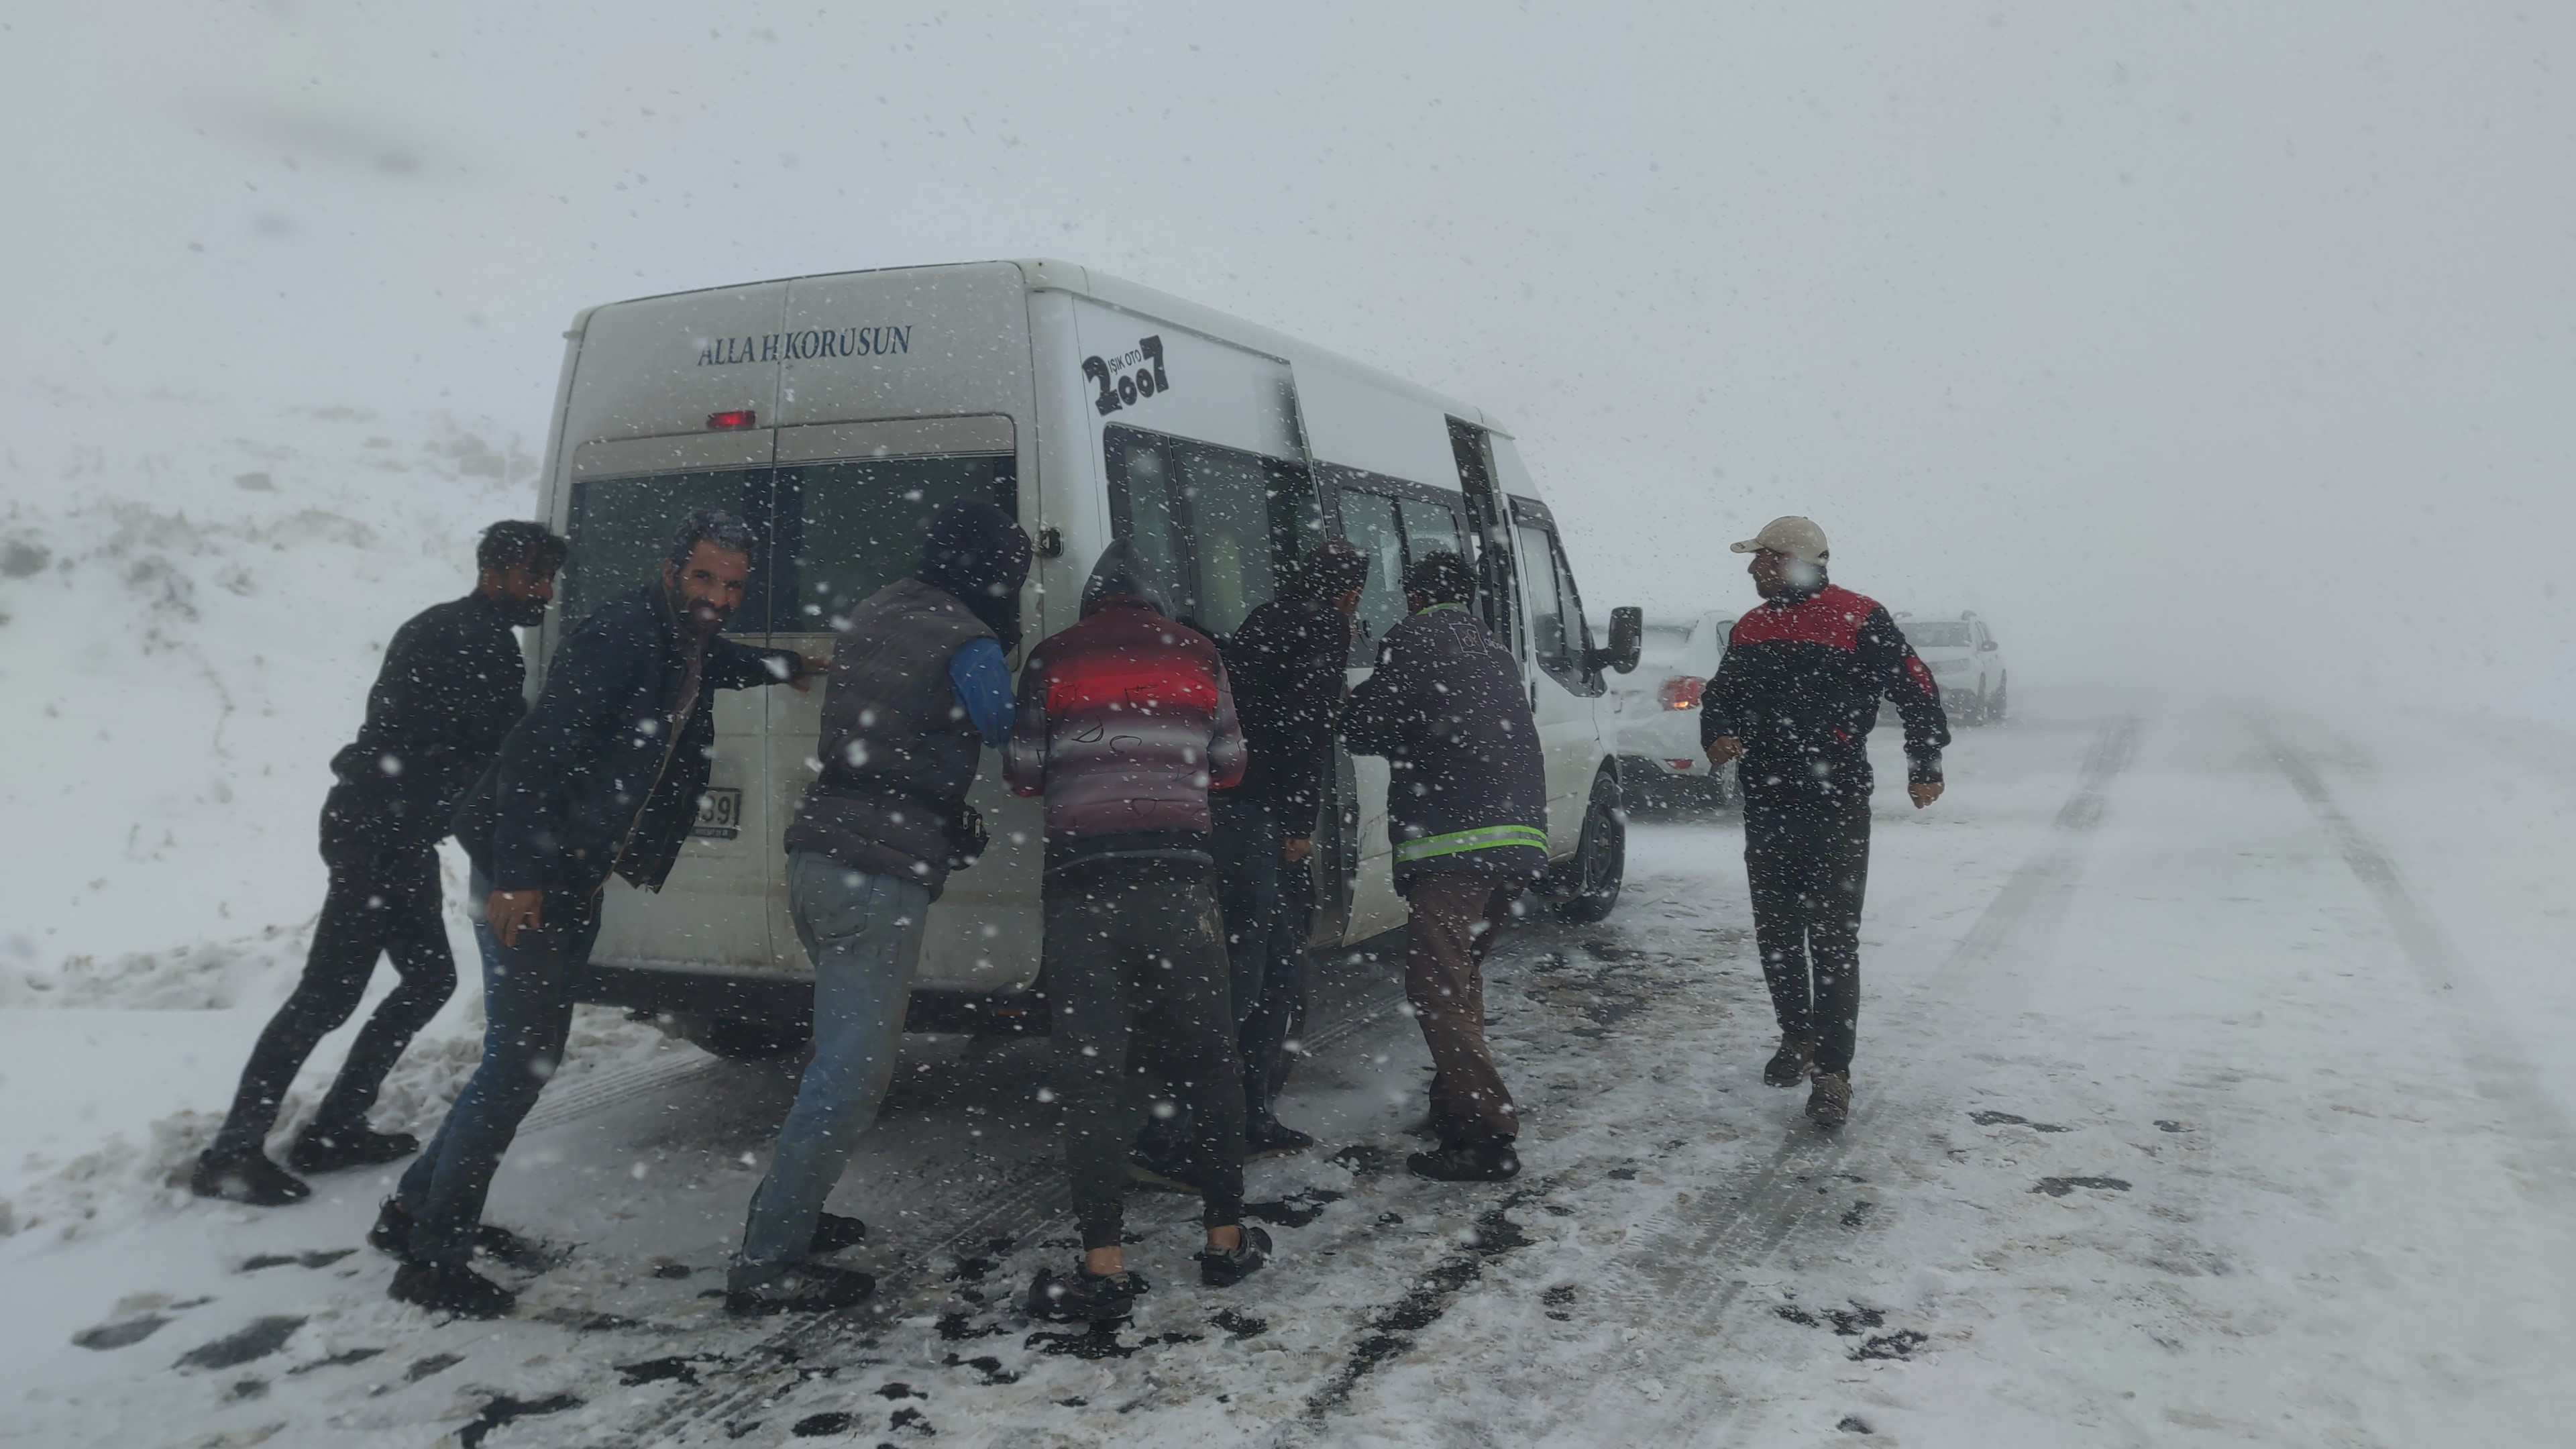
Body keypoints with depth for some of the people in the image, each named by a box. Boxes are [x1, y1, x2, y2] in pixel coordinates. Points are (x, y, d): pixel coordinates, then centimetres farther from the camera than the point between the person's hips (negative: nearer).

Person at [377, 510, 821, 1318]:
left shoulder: (686, 646, 9)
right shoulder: (621, 638, -20)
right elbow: (538, 751, -25)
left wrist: (779, 669, 31)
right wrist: (517, 877, -27)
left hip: (577, 877, 10)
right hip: (524, 875, -10)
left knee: (533, 1052, 16)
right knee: (520, 1059, -8)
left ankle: (414, 1211, 30)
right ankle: (432, 1265, 4)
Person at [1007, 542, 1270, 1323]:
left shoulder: (1052, 659, 6)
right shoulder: (1197, 653, 10)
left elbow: (1023, 774, 6)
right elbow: (1228, 767, 14)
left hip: (1081, 883, -1)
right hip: (1177, 878, 1)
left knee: (1088, 1074, 3)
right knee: (1209, 1060, 13)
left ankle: (1104, 1266, 1)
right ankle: (1225, 1239, 19)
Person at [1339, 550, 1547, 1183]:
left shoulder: (1416, 637, 2)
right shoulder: (1493, 651, 26)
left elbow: (1368, 730, -3)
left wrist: (1352, 706, 19)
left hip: (1454, 843, -9)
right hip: (1521, 839, 9)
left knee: (1437, 988, -10)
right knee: (1461, 976, 22)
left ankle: (1488, 1137, -16)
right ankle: (1455, 1107, 30)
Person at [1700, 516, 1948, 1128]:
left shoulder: (1859, 620, -6)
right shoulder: (1750, 629, 14)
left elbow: (1916, 689, -2)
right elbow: (1719, 695, 22)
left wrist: (1924, 767, -3)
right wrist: (1718, 735, 1)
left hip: (1837, 809, -6)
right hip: (1765, 807, 7)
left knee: (1833, 939, -6)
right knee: (1775, 932, 13)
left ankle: (1833, 1073, -3)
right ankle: (1797, 1037, 32)